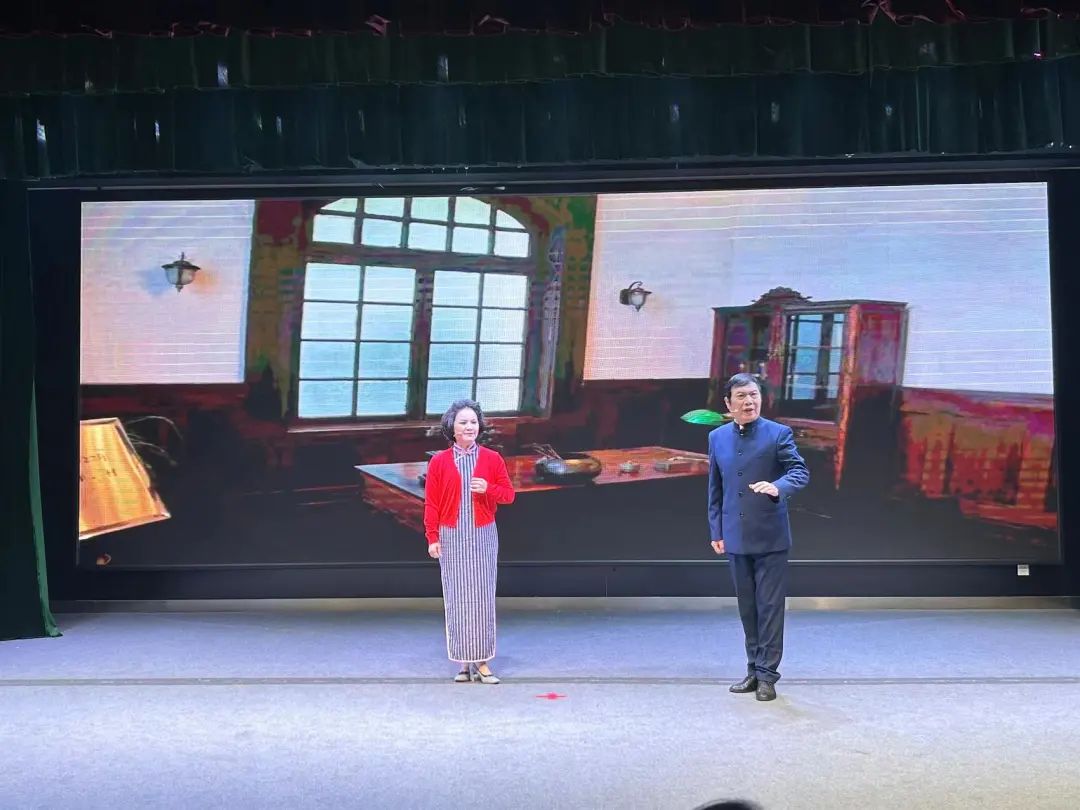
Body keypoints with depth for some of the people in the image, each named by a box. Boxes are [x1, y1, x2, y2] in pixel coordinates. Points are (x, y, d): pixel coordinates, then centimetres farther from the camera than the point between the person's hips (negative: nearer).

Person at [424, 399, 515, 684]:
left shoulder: (492, 459, 4)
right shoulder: (439, 462, 2)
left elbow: (508, 494, 7)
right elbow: (431, 503, 2)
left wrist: (488, 489, -13)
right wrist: (432, 538, -3)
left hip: (483, 536, 1)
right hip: (452, 538, 0)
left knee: (483, 597, -1)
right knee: (457, 599, 0)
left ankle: (482, 662, 5)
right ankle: (465, 663, 7)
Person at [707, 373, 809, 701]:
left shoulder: (778, 434, -5)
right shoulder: (717, 437, 8)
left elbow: (800, 472, -14)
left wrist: (777, 487, -33)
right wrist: (716, 531, 11)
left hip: (770, 538, -4)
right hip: (736, 538, 4)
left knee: (770, 606, 0)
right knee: (747, 607, 12)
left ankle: (768, 674, 7)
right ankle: (754, 670, 22)